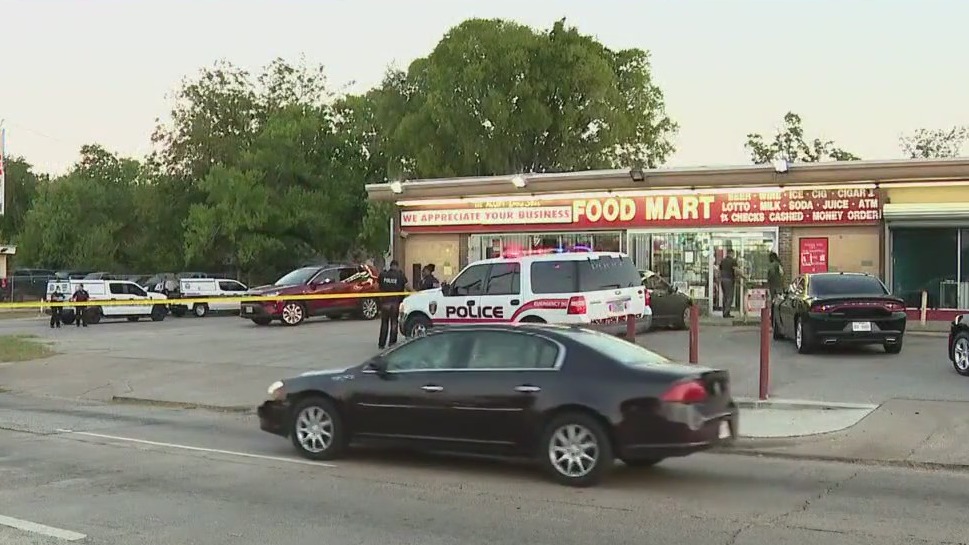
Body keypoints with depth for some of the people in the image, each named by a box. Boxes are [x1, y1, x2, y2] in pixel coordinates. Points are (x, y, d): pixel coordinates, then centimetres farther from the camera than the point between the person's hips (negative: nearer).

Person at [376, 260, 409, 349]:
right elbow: (407, 286, -7)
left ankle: (381, 344, 10)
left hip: (385, 302, 2)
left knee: (384, 323, 11)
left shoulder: (382, 275, 1)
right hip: (395, 302, -2)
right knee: (394, 323, 9)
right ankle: (392, 343, 8)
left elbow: (377, 286, 7)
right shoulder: (400, 275, -5)